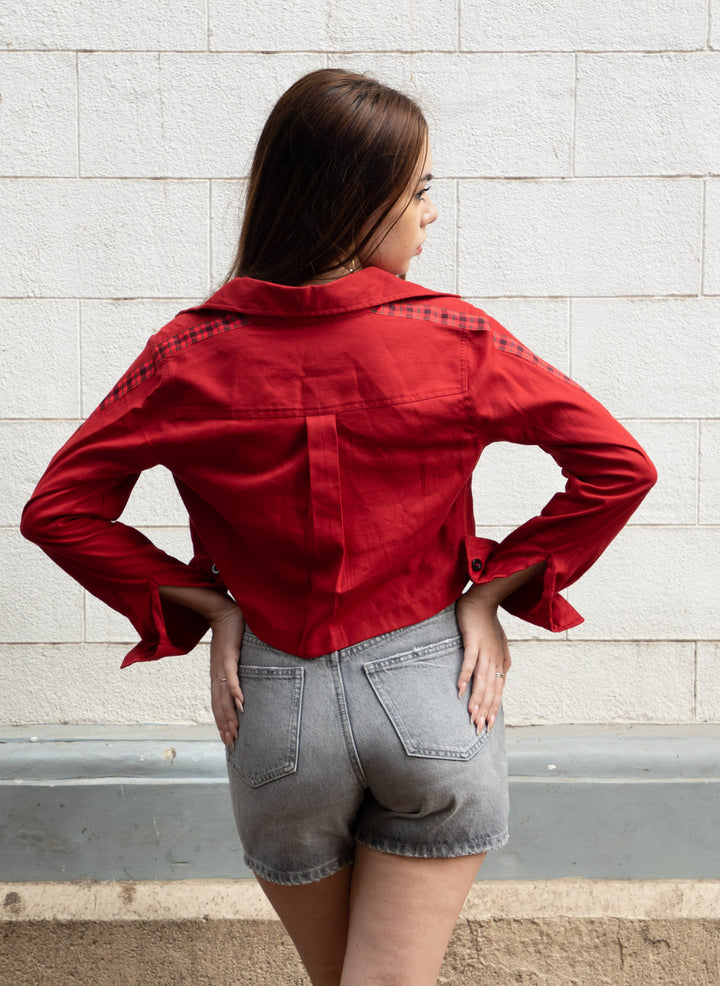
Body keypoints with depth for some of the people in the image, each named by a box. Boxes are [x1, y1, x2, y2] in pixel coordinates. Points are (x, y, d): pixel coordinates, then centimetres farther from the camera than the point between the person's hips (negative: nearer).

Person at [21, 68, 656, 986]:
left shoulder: (190, 353, -7)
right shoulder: (454, 339, -11)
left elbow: (58, 508, -4)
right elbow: (618, 466, -7)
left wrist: (209, 606, -1)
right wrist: (489, 593, -2)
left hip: (274, 700, 2)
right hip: (432, 689, -2)